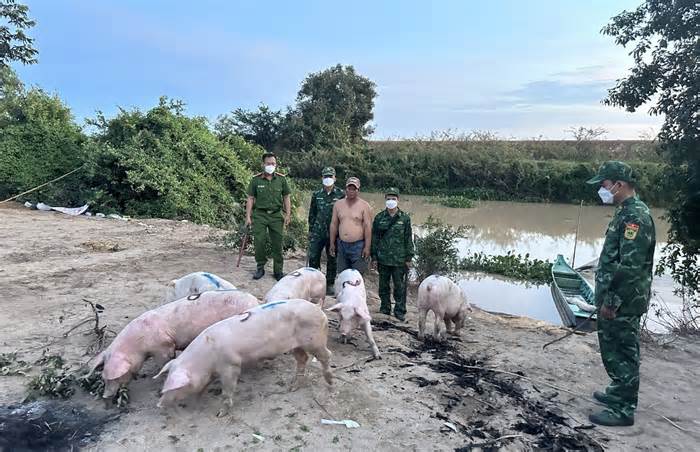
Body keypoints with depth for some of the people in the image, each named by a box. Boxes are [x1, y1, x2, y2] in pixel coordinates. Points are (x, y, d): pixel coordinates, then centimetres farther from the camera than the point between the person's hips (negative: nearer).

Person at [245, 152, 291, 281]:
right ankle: (260, 268, 15)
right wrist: (248, 216, -2)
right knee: (259, 242, -2)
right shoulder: (256, 179, 0)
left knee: (277, 244, 4)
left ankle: (278, 271, 15)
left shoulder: (281, 179, 3)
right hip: (260, 215, -1)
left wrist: (288, 215, 1)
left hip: (276, 215, 1)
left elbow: (286, 198, 8)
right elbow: (250, 199, 3)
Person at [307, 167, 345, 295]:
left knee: (332, 259, 8)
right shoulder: (316, 195, 6)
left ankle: (329, 284, 20)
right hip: (317, 232, 2)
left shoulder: (341, 194, -2)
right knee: (313, 257, 1)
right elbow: (312, 213, 13)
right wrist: (310, 230, 11)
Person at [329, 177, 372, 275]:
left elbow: (368, 227, -8)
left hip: (358, 245, -4)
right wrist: (332, 243, 9)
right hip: (341, 245, 4)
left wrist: (367, 247, -12)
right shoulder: (338, 204, 7)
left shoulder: (364, 205, -5)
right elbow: (334, 224, 11)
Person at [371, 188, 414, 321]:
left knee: (399, 286, 4)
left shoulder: (405, 218, 1)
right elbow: (374, 238, 6)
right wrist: (374, 257, 2)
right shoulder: (379, 218, 4)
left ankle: (400, 311, 15)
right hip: (383, 259, 2)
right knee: (383, 285, 11)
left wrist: (409, 258, -1)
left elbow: (408, 239, 2)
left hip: (399, 259, -2)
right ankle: (385, 309, 24)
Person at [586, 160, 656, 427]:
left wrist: (611, 301, -21)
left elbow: (629, 267, -25)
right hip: (616, 298, 10)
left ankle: (624, 410, 12)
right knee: (615, 349, 21)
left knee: (621, 352, 1)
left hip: (623, 303, -10)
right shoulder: (627, 212, 12)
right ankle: (620, 392, 36)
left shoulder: (635, 216, -20)